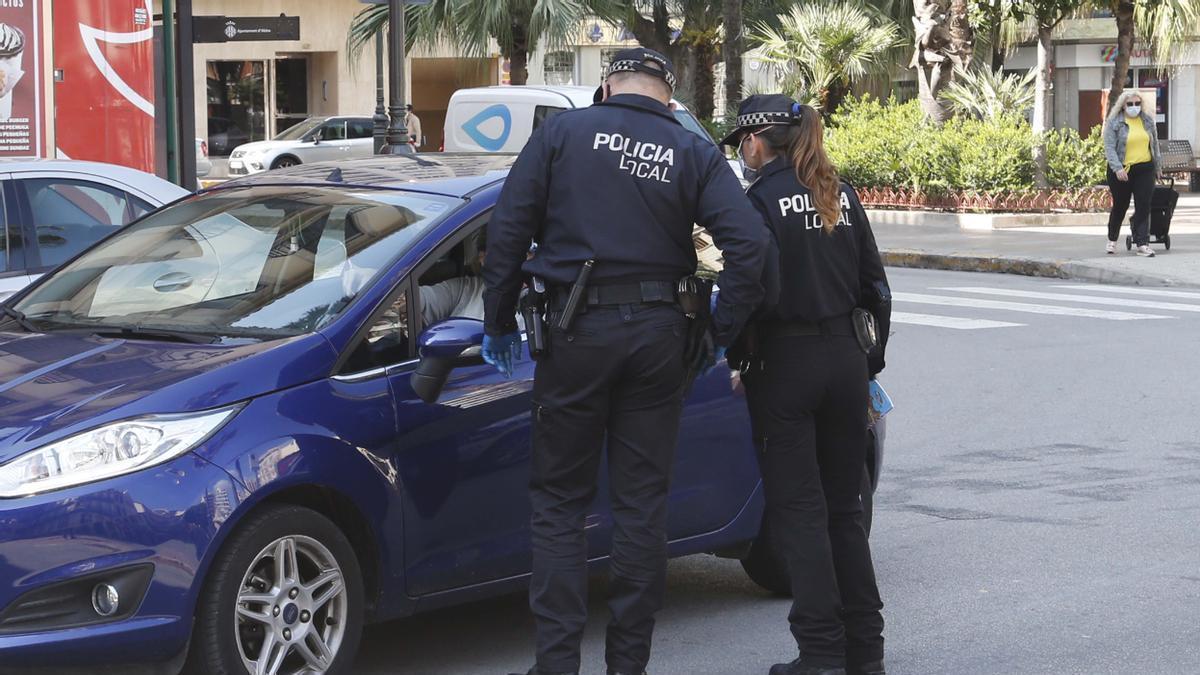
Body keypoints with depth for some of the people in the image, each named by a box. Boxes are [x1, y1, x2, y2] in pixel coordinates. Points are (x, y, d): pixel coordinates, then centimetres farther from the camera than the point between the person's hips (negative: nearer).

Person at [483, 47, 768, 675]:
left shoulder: (563, 132, 1)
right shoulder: (694, 153, 5)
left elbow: (508, 229, -2)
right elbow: (749, 243, -6)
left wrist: (499, 320, 6)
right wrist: (721, 329, 4)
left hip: (577, 332, -2)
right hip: (657, 334, 2)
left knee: (558, 502, 6)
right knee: (641, 502, 10)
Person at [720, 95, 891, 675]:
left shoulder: (763, 199, -11)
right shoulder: (840, 195, 9)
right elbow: (874, 285, 12)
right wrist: (871, 360, 19)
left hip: (786, 364, -6)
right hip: (845, 358, 6)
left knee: (798, 510, -1)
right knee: (843, 506, 13)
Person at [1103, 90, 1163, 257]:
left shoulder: (1148, 120, 8)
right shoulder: (1114, 123, -5)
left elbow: (1154, 144, 18)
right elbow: (1109, 148, -12)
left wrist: (1158, 166, 18)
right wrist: (1117, 168, -23)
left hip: (1144, 170, 3)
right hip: (1121, 171, -3)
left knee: (1143, 207, -6)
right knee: (1120, 206, 10)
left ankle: (1142, 244, -6)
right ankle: (1112, 239, 31)